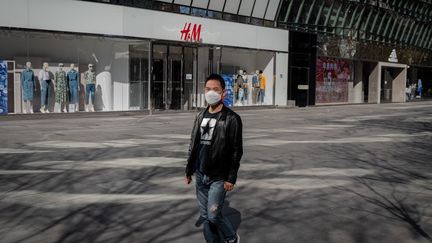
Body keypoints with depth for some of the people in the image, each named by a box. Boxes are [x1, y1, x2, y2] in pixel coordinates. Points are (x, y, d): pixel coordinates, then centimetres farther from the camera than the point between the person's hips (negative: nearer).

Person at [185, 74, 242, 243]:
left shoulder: (231, 119, -9)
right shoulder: (201, 116, 9)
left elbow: (236, 151, -11)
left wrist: (231, 178, -14)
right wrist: (189, 170, 14)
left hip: (218, 178, -6)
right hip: (200, 176, 6)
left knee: (213, 216, -6)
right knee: (205, 216, 10)